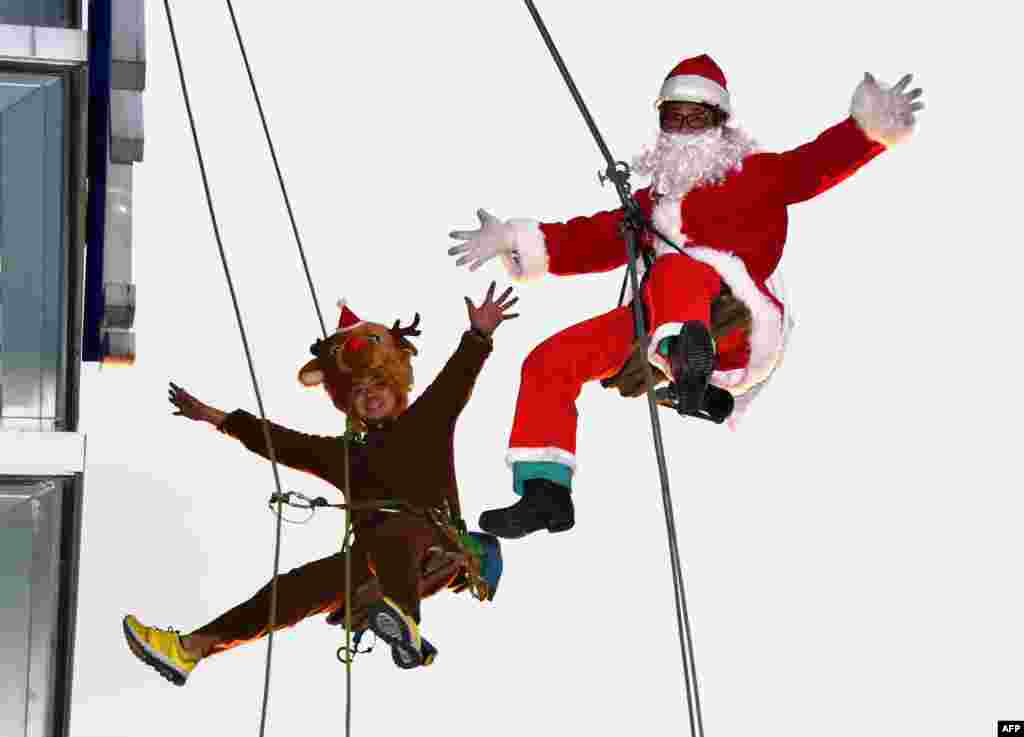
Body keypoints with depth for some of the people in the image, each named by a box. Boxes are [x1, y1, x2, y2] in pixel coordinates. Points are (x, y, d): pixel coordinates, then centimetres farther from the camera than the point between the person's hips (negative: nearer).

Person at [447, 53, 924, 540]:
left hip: (733, 320, -6)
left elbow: (814, 165, 0)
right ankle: (545, 493, -16)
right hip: (657, 325, 6)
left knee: (678, 269, -38)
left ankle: (691, 373, -70)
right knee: (549, 360, -8)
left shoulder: (755, 175, 16)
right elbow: (592, 240, 32)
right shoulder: (654, 198, 31)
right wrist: (518, 242, 22)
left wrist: (868, 127, -17)